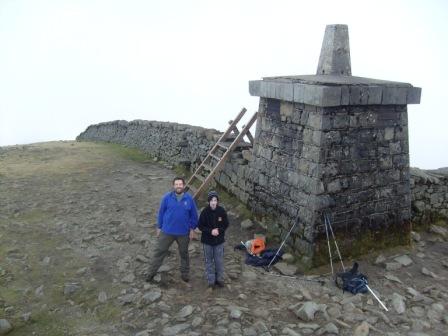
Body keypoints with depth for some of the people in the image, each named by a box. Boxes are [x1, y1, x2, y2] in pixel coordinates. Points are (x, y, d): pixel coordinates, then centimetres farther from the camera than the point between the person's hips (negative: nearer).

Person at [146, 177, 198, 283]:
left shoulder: (189, 199, -9)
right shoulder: (167, 197, -10)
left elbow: (194, 215, 1)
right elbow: (161, 212, 0)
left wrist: (192, 229, 1)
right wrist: (159, 227, 3)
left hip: (184, 233, 1)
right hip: (167, 231, 0)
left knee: (184, 253, 17)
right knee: (159, 251, 7)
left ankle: (185, 274, 35)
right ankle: (151, 272, 22)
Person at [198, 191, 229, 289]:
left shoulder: (221, 211, -9)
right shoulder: (205, 212, -13)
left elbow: (226, 224, 1)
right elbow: (200, 226, -7)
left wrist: (219, 230, -15)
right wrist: (210, 231, -19)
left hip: (219, 240, 1)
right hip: (207, 240, -1)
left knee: (219, 260, 9)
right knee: (209, 261, 8)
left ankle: (219, 279, 26)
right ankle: (211, 281, 20)